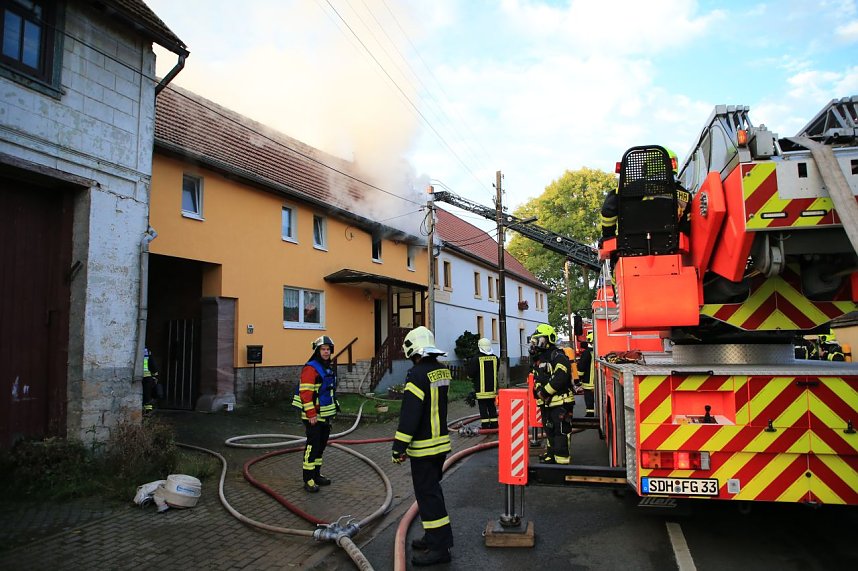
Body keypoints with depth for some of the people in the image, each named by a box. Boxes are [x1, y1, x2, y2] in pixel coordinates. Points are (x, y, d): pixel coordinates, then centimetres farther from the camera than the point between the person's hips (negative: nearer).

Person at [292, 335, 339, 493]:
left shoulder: (330, 367, 14)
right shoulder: (310, 368, -16)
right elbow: (305, 393, -21)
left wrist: (333, 409, 22)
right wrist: (311, 414, -22)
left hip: (326, 415, 9)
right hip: (313, 416, -9)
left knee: (321, 445, 15)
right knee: (313, 446, -5)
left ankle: (316, 474, 27)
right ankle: (308, 479, 3)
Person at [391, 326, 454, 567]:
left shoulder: (418, 374, -20)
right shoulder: (442, 371, 6)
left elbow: (409, 414, -23)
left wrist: (399, 447, -19)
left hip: (424, 446, -9)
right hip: (441, 441, 9)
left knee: (427, 494, -1)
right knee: (433, 489, 20)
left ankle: (439, 547, 4)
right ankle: (435, 536, 31)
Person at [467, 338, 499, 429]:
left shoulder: (476, 358, -14)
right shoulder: (495, 358, 2)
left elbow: (470, 373, -10)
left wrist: (473, 378, 11)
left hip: (481, 388, -5)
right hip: (492, 388, 5)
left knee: (483, 408, 1)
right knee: (492, 407, 14)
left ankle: (485, 425, 1)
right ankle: (494, 424, 17)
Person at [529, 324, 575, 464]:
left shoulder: (557, 357, -14)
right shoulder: (539, 359, 16)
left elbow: (560, 378, -26)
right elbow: (537, 379, 23)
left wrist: (544, 392, -21)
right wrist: (538, 392, 5)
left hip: (560, 401, -9)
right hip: (546, 403, 9)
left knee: (561, 431, -6)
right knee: (549, 430, 18)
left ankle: (562, 458, -2)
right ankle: (552, 453, 30)